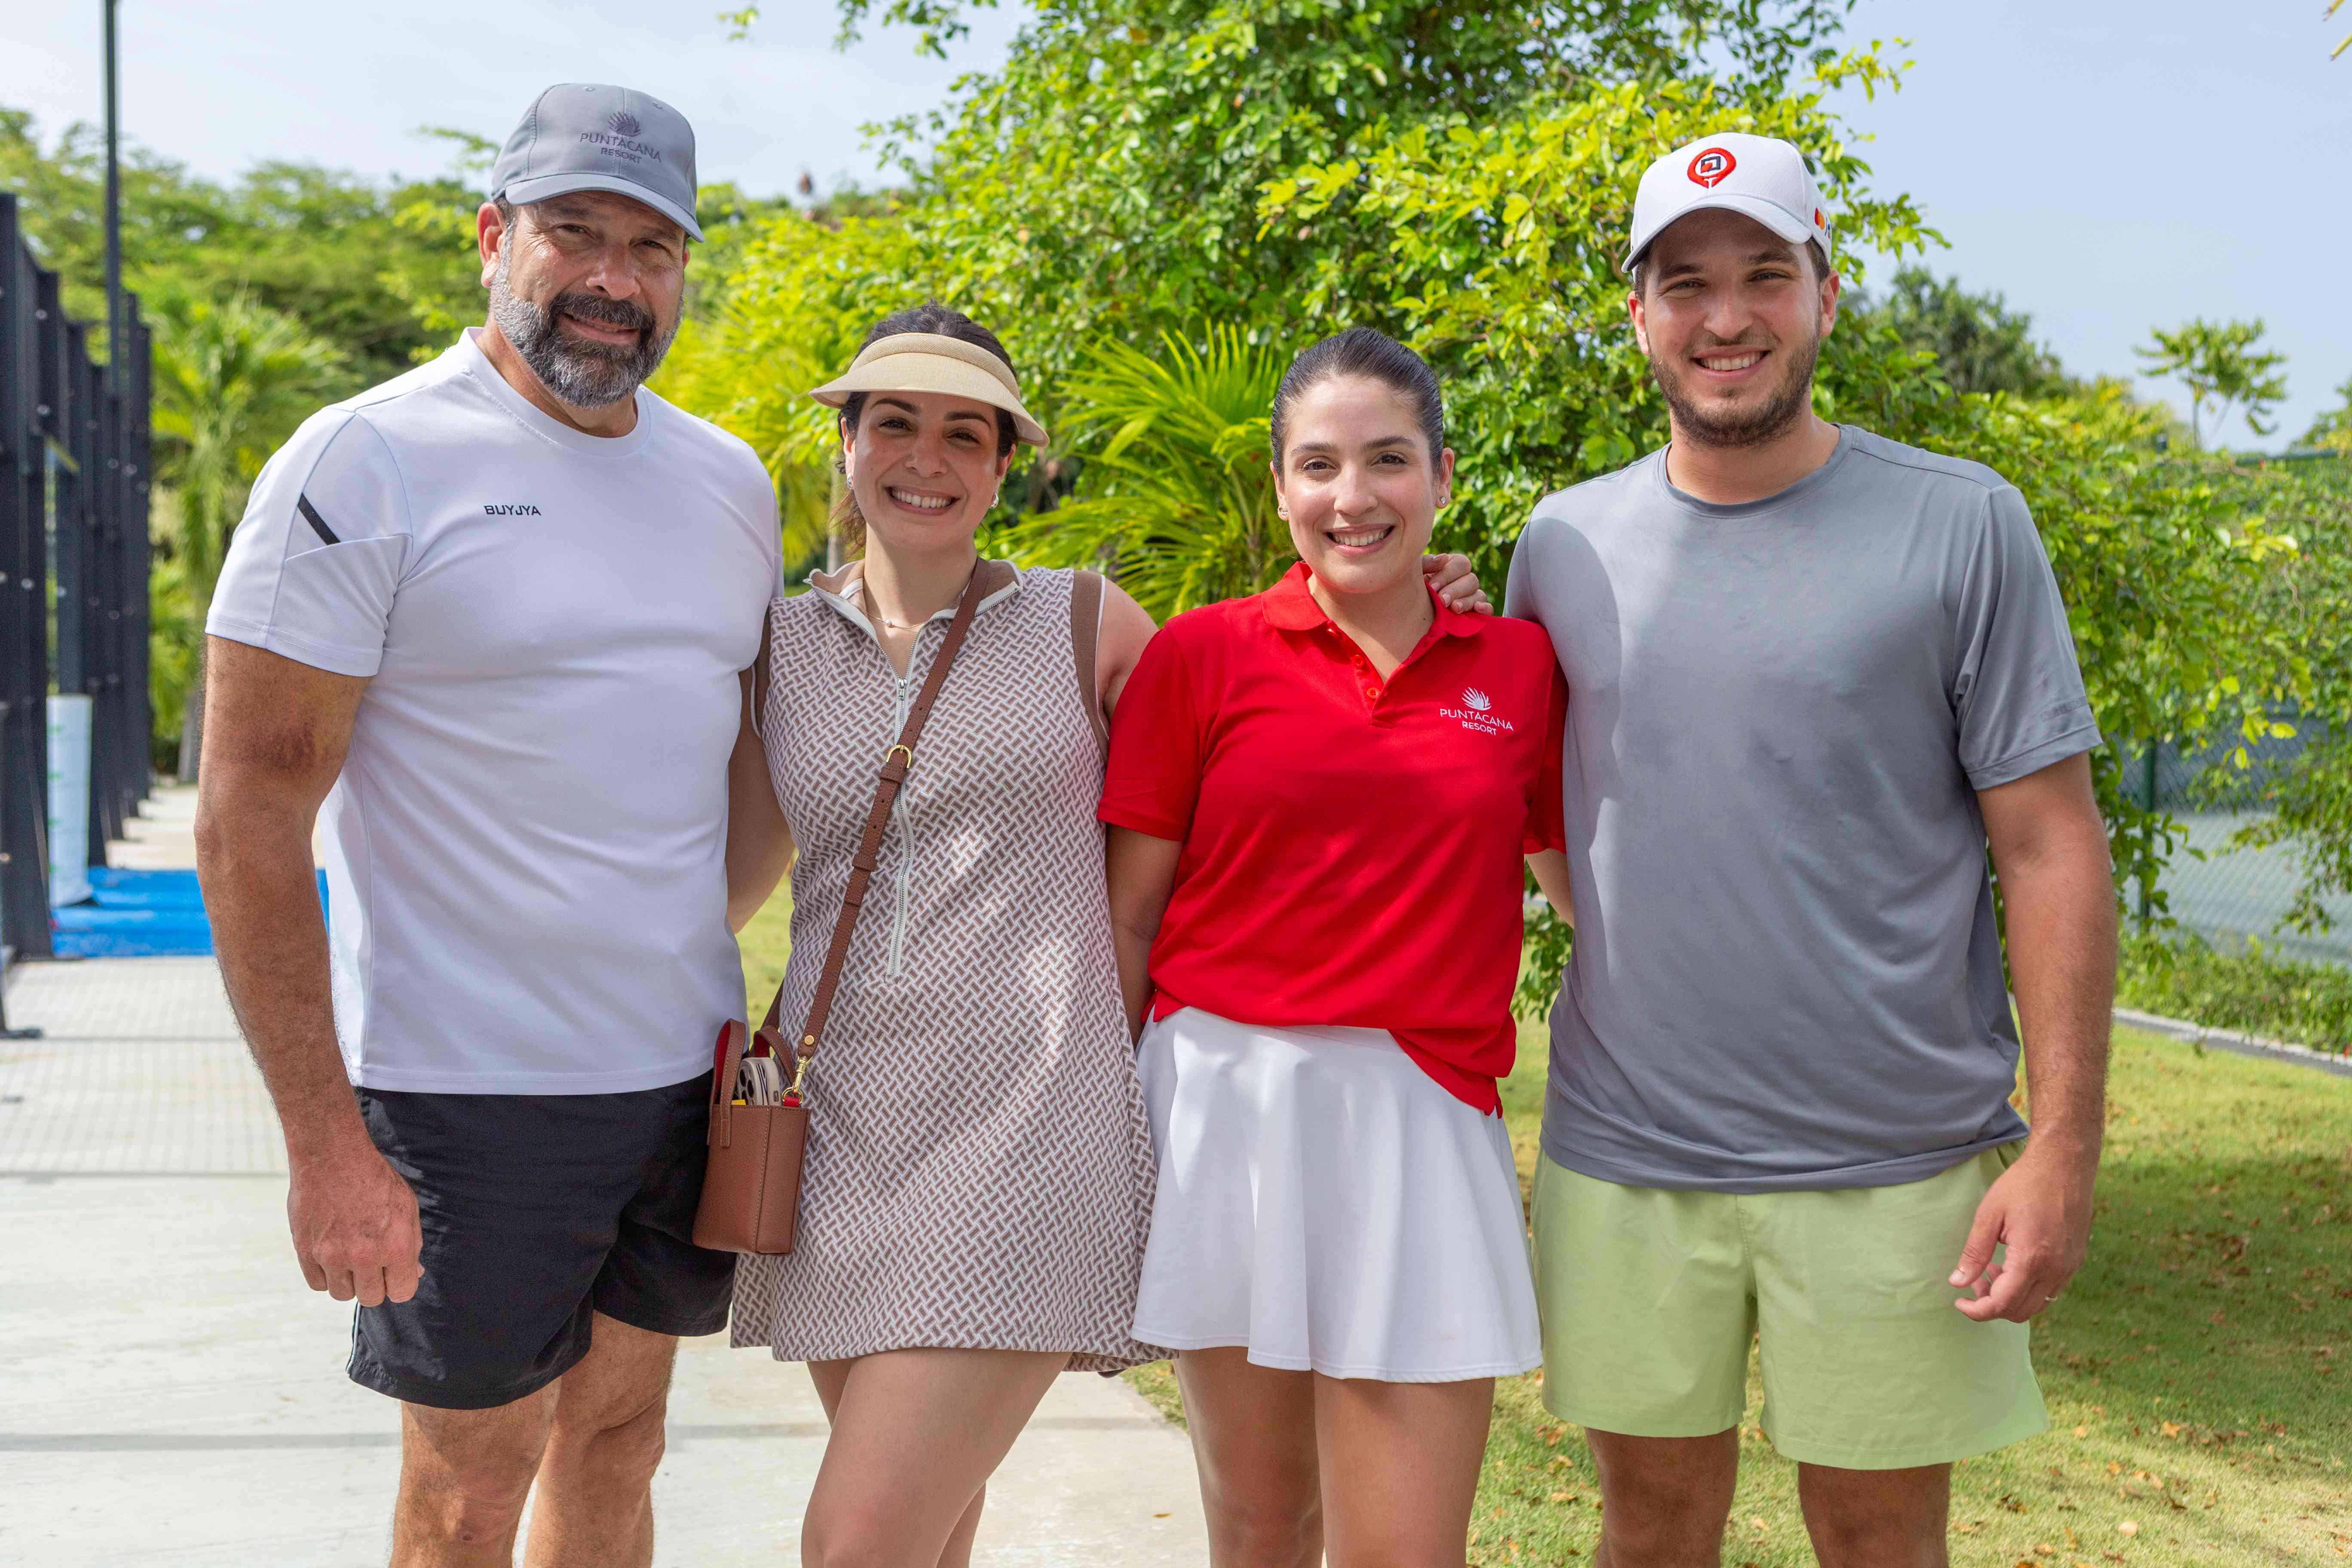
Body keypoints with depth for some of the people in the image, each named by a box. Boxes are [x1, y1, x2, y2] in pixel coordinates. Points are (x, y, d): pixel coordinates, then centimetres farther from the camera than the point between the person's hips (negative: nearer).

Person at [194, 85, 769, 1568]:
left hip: (687, 1075, 6)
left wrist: (690, 962, 11)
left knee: (619, 1439, 16)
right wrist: (326, 1144, -17)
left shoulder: (729, 481, 8)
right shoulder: (367, 467, -11)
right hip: (472, 1091, -6)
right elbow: (251, 826, -14)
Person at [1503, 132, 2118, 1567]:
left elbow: (2052, 851, -5)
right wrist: (1645, 973, 6)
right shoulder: (1565, 543, 6)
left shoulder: (1962, 525, -4)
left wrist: (2064, 1143, -11)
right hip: (1623, 1157, 3)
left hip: (1893, 1165, -3)